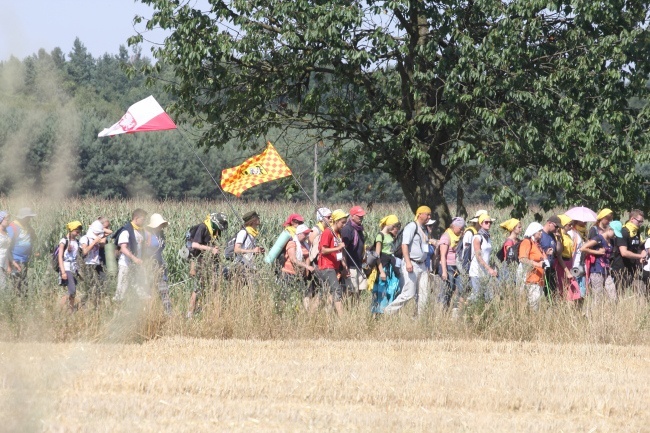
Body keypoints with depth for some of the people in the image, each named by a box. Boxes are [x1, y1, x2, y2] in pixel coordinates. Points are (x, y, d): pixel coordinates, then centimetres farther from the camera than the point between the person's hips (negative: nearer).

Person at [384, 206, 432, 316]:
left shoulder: (424, 229, 18)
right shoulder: (411, 226, -8)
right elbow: (404, 245, -17)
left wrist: (426, 267, 24)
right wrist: (408, 262, -26)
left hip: (421, 265, 9)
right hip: (411, 265, -9)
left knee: (423, 294, 3)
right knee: (409, 293, -12)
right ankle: (388, 312, -5)